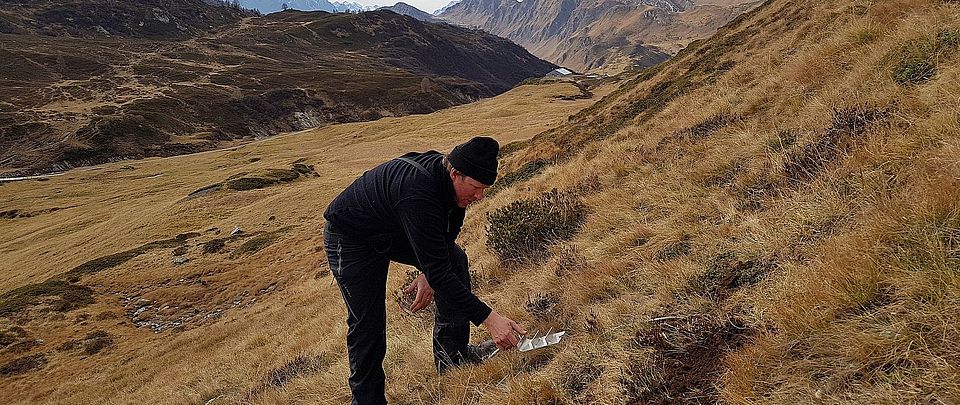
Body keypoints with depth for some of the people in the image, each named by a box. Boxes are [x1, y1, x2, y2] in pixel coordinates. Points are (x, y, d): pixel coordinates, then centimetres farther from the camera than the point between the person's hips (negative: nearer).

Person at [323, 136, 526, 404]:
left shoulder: (450, 180, -16)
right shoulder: (418, 194, -42)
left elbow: (445, 237, 3)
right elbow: (437, 273, -41)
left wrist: (429, 273, -13)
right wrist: (489, 318, -40)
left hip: (395, 229, 8)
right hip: (351, 239, -8)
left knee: (455, 260, -1)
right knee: (368, 324, -7)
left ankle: (451, 354, 8)